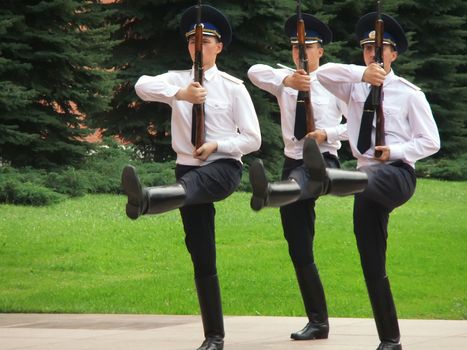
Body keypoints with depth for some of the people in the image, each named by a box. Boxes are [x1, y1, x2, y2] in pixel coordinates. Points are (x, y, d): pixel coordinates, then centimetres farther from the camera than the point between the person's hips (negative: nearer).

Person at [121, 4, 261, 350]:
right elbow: (143, 86, -16)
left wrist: (216, 145, -14)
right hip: (188, 168, 3)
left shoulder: (233, 87, 2)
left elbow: (252, 139, 2)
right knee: (202, 256, 3)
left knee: (191, 184, -41)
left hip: (224, 167, -3)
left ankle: (145, 198, -74)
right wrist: (180, 94, -33)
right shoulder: (177, 79, 7)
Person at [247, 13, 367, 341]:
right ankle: (318, 321, 13)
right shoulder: (285, 80, 8)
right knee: (299, 252, 5)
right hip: (294, 164, 5)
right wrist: (287, 81, -32)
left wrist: (328, 133, -15)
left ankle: (268, 192, -78)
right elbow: (255, 72, -14)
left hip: (325, 162, -5)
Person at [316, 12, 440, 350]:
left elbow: (430, 142, 1)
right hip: (368, 177, 4)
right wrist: (363, 74, -20)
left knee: (360, 183, -41)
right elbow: (323, 73, -6)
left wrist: (394, 151, -15)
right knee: (373, 267, 3)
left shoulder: (409, 93, 2)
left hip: (398, 174, -4)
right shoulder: (356, 87, 12)